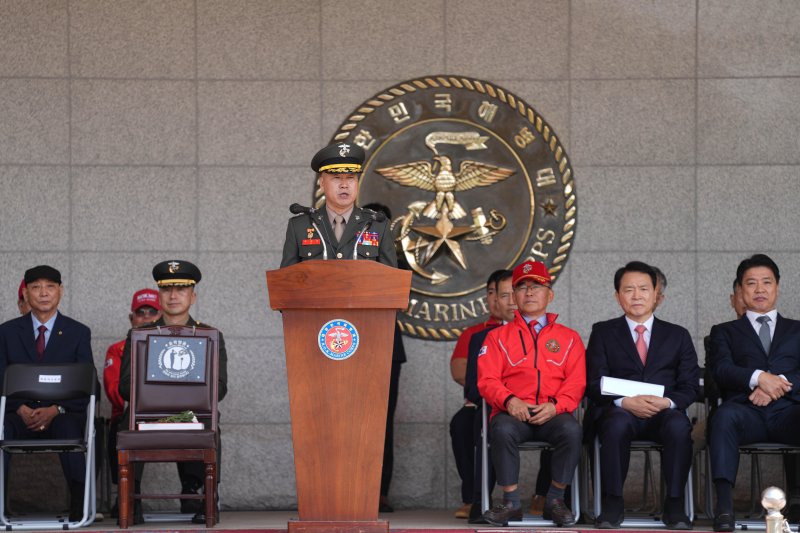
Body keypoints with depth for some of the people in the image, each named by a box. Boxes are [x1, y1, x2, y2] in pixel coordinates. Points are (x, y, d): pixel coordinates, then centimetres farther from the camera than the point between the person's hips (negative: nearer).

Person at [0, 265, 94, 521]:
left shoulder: (79, 333, 10)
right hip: (21, 413, 1)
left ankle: (80, 507, -36)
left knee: (69, 428, -38)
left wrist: (55, 410, -14)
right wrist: (21, 409, -14)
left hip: (63, 414, -1)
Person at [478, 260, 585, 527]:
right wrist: (509, 400, -15)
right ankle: (511, 502, -22)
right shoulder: (498, 336, 18)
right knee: (502, 429, -36)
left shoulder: (568, 337, 19)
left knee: (571, 430, -34)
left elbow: (577, 382, 7)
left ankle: (555, 500, -17)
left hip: (551, 414, 0)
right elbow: (487, 380, 6)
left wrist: (555, 405, -14)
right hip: (513, 412, 0)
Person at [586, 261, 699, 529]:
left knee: (679, 425, -35)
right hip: (619, 412, -1)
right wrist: (626, 402, -16)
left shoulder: (678, 336, 18)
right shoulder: (603, 333, 15)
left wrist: (667, 402, -14)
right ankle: (612, 505, -28)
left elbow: (689, 386, 9)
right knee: (617, 424, -38)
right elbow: (595, 384, 4)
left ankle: (674, 505, -27)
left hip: (664, 414, 1)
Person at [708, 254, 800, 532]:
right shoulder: (725, 331, 26)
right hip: (747, 412, 0)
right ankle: (724, 506, -48)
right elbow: (722, 370, 5)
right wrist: (758, 377, -14)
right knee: (725, 416, -38)